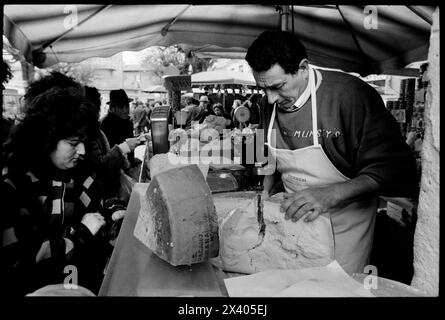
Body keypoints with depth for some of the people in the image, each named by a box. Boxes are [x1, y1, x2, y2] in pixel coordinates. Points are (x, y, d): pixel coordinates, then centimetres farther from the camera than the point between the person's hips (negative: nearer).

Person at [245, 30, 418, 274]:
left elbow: (392, 168, -23)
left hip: (344, 225, -4)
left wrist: (331, 194, -34)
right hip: (296, 217, 5)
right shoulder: (270, 102, -4)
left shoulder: (351, 95, -22)